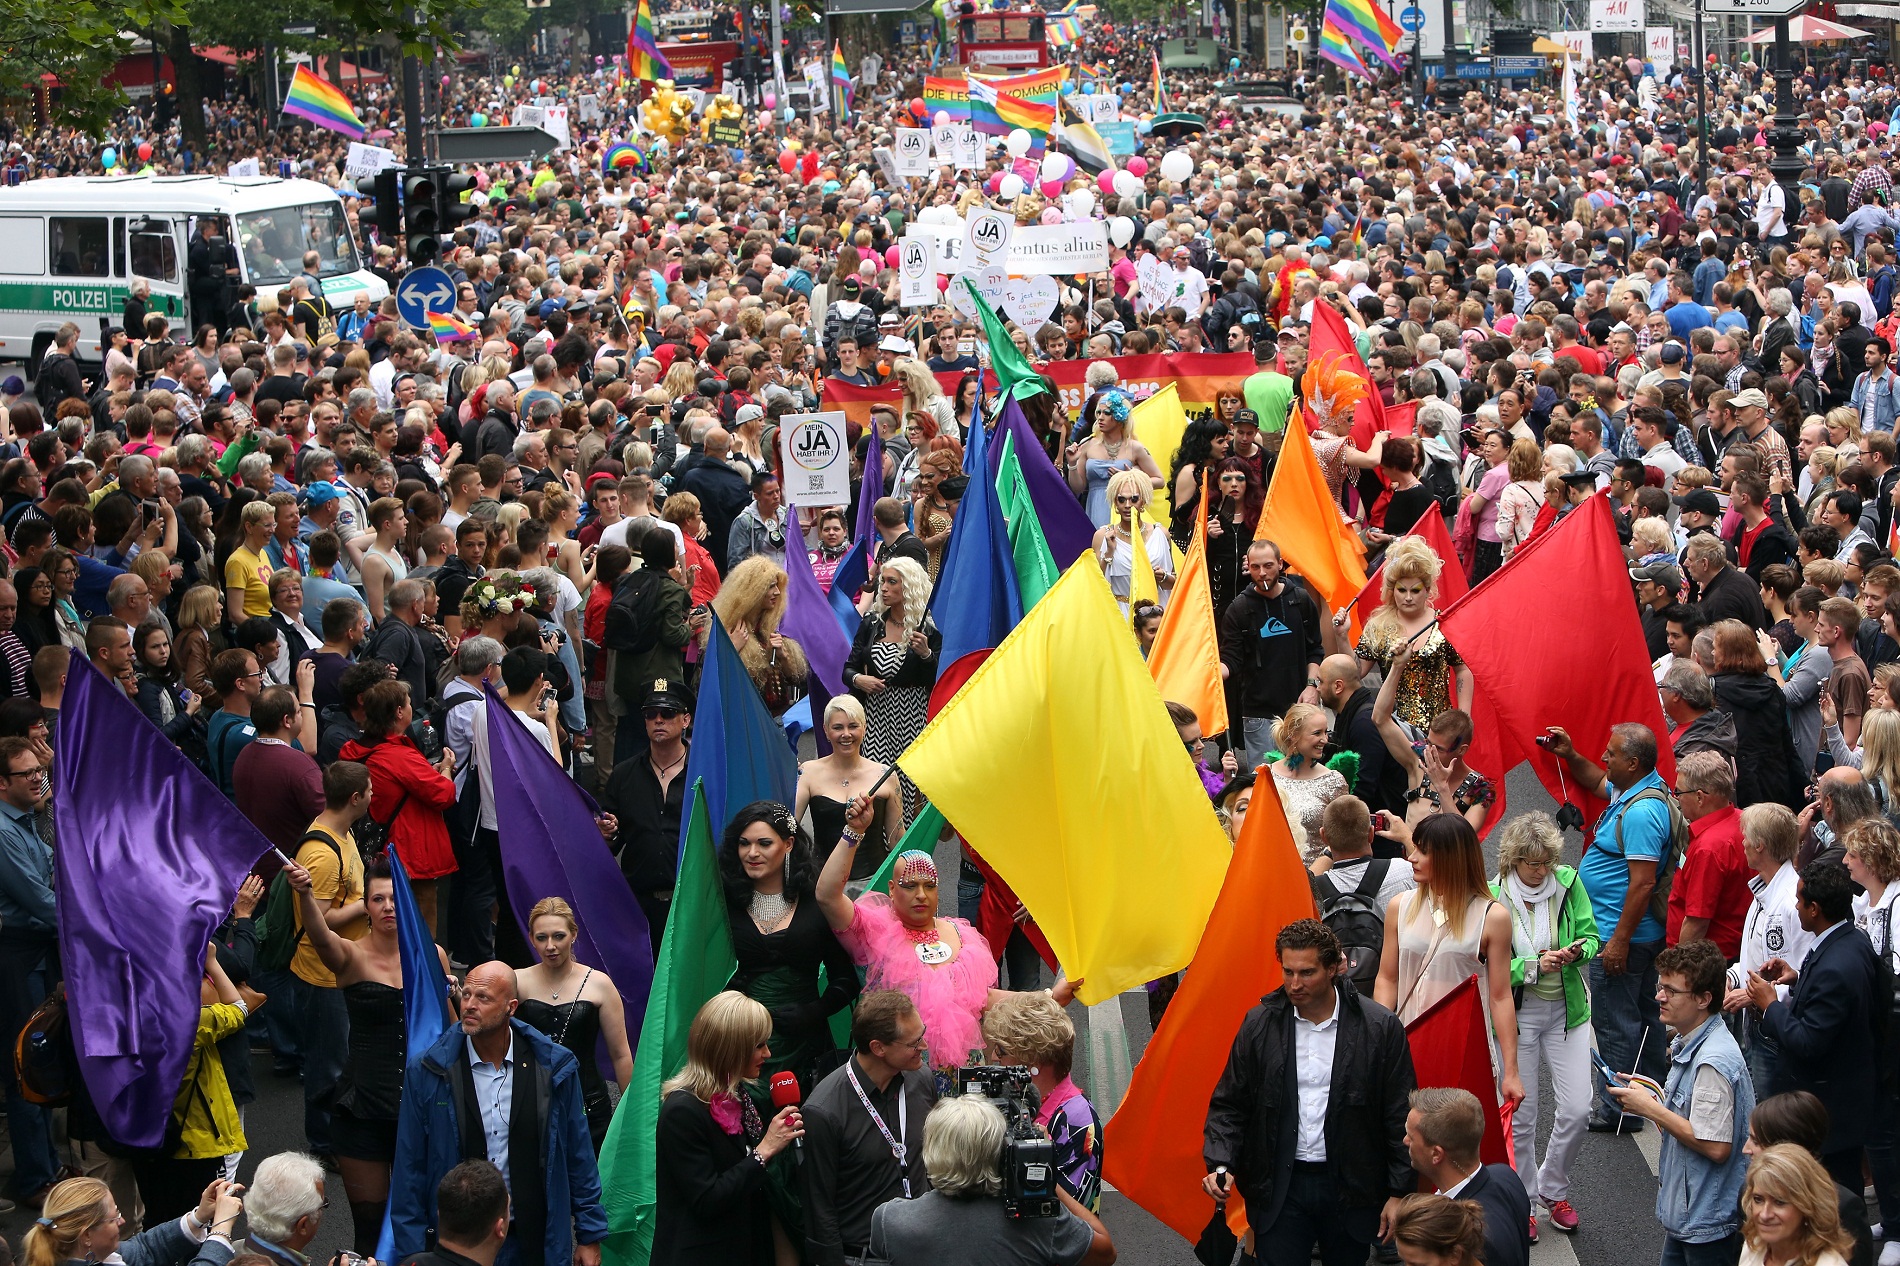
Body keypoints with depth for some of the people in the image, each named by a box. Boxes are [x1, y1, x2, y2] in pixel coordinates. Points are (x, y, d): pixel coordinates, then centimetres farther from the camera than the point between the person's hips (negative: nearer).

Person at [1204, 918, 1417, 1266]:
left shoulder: (1380, 1028, -6)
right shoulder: (1259, 1024, -1)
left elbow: (1400, 1117, -3)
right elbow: (1229, 1105, 4)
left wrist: (1400, 1194, -4)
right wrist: (1221, 1165, -11)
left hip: (1351, 1188, -1)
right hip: (1279, 1187, 1)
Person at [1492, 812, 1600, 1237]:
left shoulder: (1568, 882, -5)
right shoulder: (1494, 898, -13)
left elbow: (1592, 938, 2)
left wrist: (1577, 950, -20)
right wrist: (1534, 966, -27)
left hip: (1567, 1009, 2)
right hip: (1515, 1014, -2)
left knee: (1577, 1109, -1)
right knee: (1519, 1116, 5)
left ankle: (1553, 1188, 25)